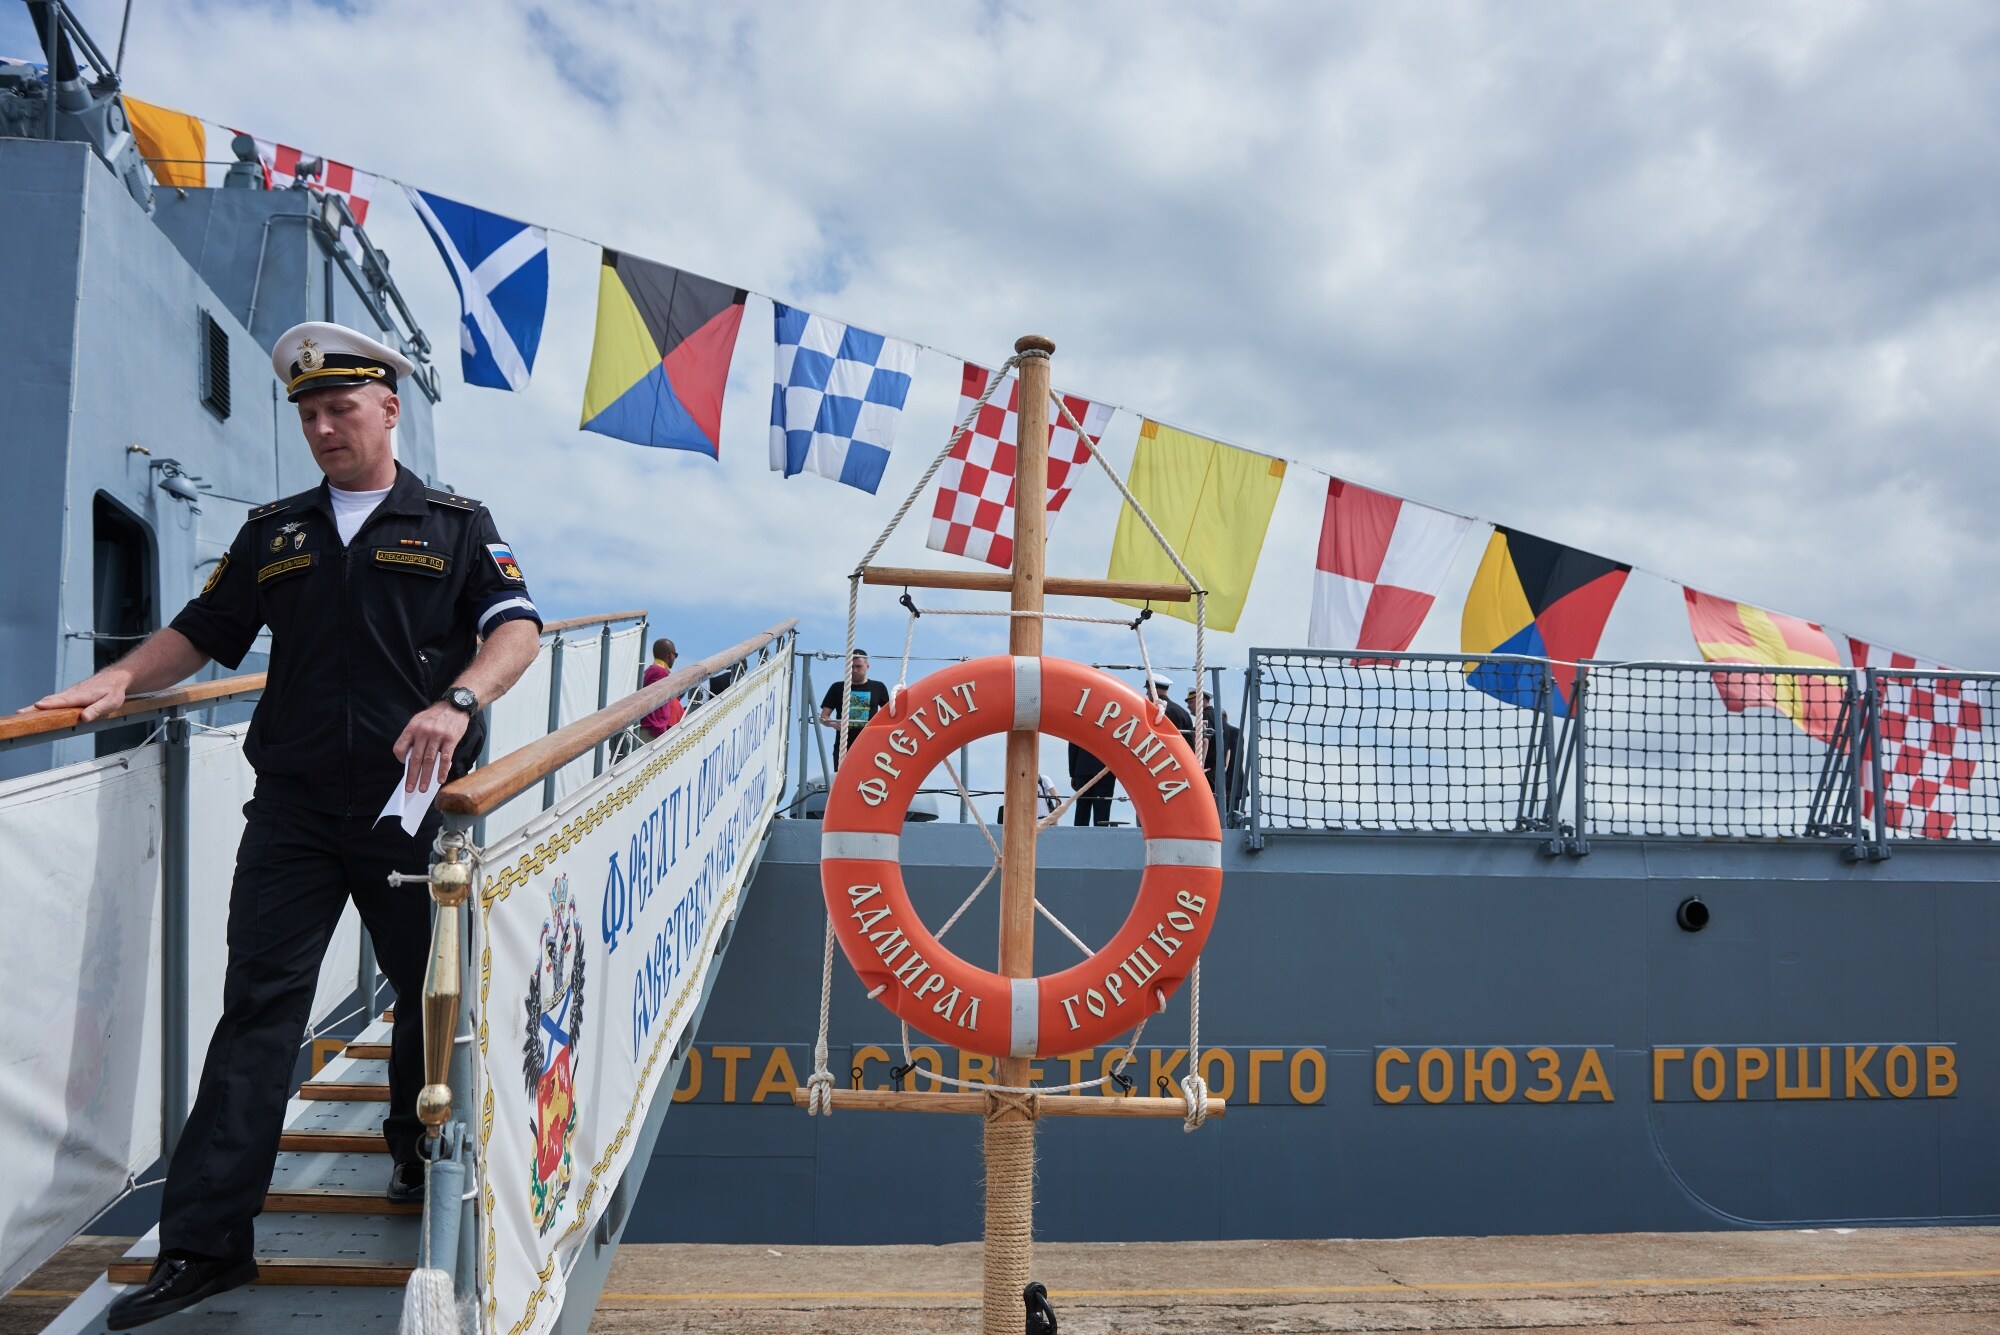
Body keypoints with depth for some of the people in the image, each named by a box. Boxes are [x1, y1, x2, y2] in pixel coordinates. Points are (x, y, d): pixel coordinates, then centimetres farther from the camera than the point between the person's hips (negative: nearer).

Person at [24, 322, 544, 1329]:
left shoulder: (454, 525, 4)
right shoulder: (274, 532, 15)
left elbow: (515, 626, -9)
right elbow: (203, 631, 19)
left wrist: (458, 702, -26)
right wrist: (122, 679, 1)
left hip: (412, 805, -2)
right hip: (293, 806, 2)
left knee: (432, 996, 10)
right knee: (258, 1004, -2)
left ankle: (421, 1159, 34)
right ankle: (204, 1243, 2)